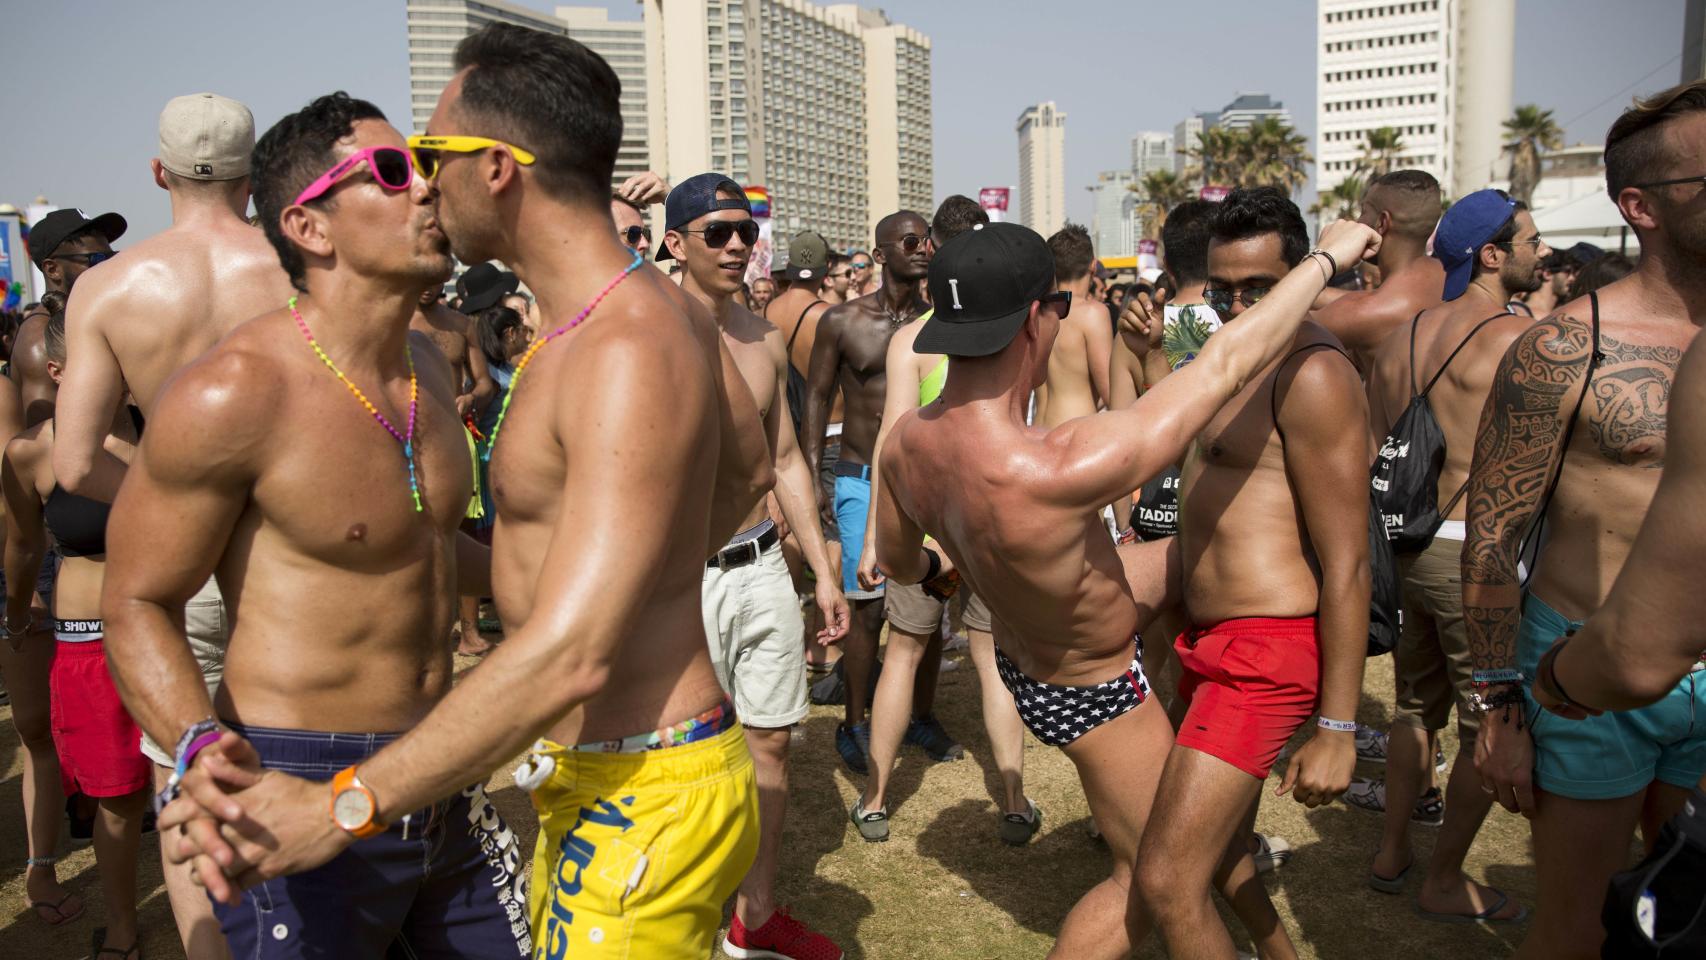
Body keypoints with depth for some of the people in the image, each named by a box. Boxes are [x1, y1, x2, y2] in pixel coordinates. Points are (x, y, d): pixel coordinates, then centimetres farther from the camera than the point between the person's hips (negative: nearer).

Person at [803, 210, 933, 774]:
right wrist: (811, 479, -4)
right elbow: (817, 399, 2)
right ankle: (855, 724, 12)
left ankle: (921, 713, 25)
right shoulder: (842, 321, -3)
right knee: (869, 606, -5)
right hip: (862, 482, -3)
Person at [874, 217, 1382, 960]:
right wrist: (1328, 257, -16)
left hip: (1021, 645, 7)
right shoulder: (1060, 473, -44)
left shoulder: (906, 440, -21)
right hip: (1093, 693, -7)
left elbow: (897, 562, 0)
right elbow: (1227, 364, -32)